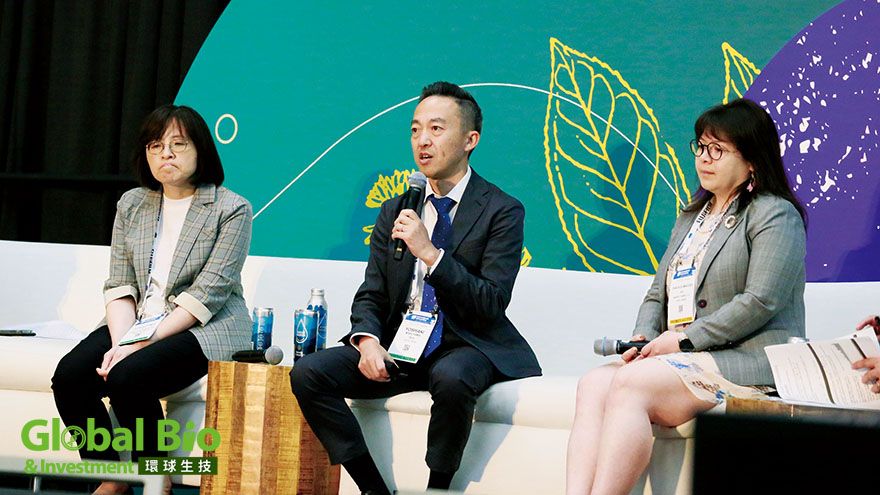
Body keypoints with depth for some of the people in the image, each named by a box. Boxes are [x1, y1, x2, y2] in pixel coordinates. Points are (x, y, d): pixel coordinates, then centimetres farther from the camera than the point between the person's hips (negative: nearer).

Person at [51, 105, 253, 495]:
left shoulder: (231, 210, -6)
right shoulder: (131, 205, 11)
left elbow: (207, 294, -14)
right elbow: (120, 285, 4)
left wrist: (143, 343, -20)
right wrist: (121, 342, -15)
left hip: (205, 329, -5)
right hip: (135, 324, 5)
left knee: (126, 377, -31)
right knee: (69, 376, -21)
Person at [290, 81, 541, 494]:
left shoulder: (502, 211, -4)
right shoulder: (394, 211, 13)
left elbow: (492, 304, -12)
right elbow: (370, 295, 11)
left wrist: (430, 252, -22)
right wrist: (367, 341, -11)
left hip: (464, 348, -5)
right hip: (398, 348, 5)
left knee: (452, 379, -39)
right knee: (308, 374, -17)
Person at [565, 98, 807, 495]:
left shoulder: (775, 216, -1)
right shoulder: (691, 219, 26)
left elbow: (760, 302, -13)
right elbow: (658, 294, 23)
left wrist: (686, 340, -13)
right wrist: (643, 338, 1)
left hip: (746, 361, -7)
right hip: (681, 360, 7)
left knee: (631, 384, -31)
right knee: (593, 385, -21)